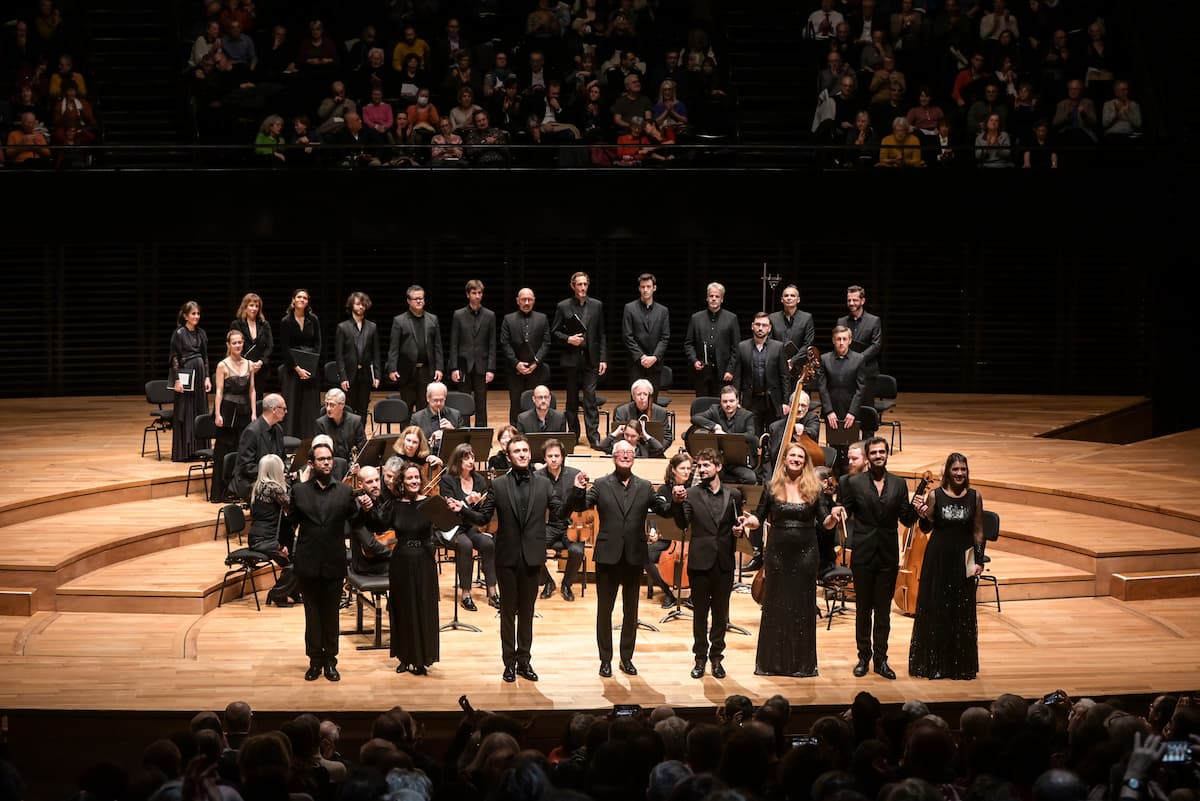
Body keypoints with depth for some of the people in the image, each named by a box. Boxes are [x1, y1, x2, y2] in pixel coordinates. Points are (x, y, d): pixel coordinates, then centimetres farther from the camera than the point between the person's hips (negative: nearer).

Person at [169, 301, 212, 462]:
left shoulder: (201, 333, 10)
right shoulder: (179, 333, -6)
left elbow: (205, 357, 13)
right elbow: (174, 358, -9)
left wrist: (207, 378, 7)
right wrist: (177, 380, -15)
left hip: (199, 375, 6)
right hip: (185, 376, -6)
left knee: (200, 412, 7)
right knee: (184, 413, -2)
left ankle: (198, 448, 13)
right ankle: (182, 452, 1)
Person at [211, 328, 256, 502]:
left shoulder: (249, 365, 9)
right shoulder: (223, 366, -3)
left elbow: (252, 390, 10)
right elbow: (219, 392, -7)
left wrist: (254, 413, 2)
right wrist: (218, 414, -13)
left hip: (244, 411, 4)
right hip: (227, 410, -4)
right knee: (224, 450, -2)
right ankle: (219, 492, 3)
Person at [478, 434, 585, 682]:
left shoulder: (543, 484, 5)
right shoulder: (498, 485, -1)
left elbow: (559, 510, 1)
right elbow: (484, 516, -4)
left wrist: (575, 492, -11)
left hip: (532, 557, 1)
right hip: (507, 558, -1)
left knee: (527, 611, 9)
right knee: (508, 611, 5)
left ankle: (524, 661, 17)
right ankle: (509, 663, 12)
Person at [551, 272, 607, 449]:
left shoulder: (597, 306, 7)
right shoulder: (563, 307, 3)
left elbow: (601, 335, 8)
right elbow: (554, 332, 5)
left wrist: (603, 358, 2)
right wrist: (568, 339, -14)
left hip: (591, 359, 0)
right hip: (571, 359, 0)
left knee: (590, 398, -6)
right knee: (572, 399, 6)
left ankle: (593, 436, -7)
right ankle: (573, 433, 15)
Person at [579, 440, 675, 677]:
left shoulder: (645, 487, 5)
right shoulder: (601, 485, 0)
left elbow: (664, 511, 5)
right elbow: (582, 506, -10)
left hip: (635, 557, 2)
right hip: (608, 556, -2)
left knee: (631, 611, 10)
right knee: (604, 610, 5)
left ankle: (627, 658, 21)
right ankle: (605, 659, 15)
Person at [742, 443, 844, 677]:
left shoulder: (813, 489, 2)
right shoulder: (773, 488, 2)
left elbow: (826, 522, 0)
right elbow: (759, 519, 5)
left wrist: (833, 515, -21)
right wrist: (749, 521, -17)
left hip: (805, 553, 0)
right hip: (777, 552, 0)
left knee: (803, 606, 4)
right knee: (775, 605, 5)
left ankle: (801, 662, 12)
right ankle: (772, 661, 13)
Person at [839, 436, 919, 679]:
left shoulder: (898, 484, 5)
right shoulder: (854, 483, -1)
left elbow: (906, 520, 5)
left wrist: (915, 510, -15)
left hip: (888, 556, 1)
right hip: (863, 555, -1)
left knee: (883, 610, 6)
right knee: (863, 609, 8)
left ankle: (880, 659, 13)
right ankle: (864, 657, 18)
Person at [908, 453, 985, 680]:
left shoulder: (974, 497, 0)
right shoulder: (935, 495, -4)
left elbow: (978, 531, 4)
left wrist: (979, 560, -1)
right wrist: (922, 514, -21)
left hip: (964, 559, 1)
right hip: (938, 558, -1)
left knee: (962, 612, 7)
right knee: (935, 609, 4)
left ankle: (961, 664, 17)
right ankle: (934, 663, 13)